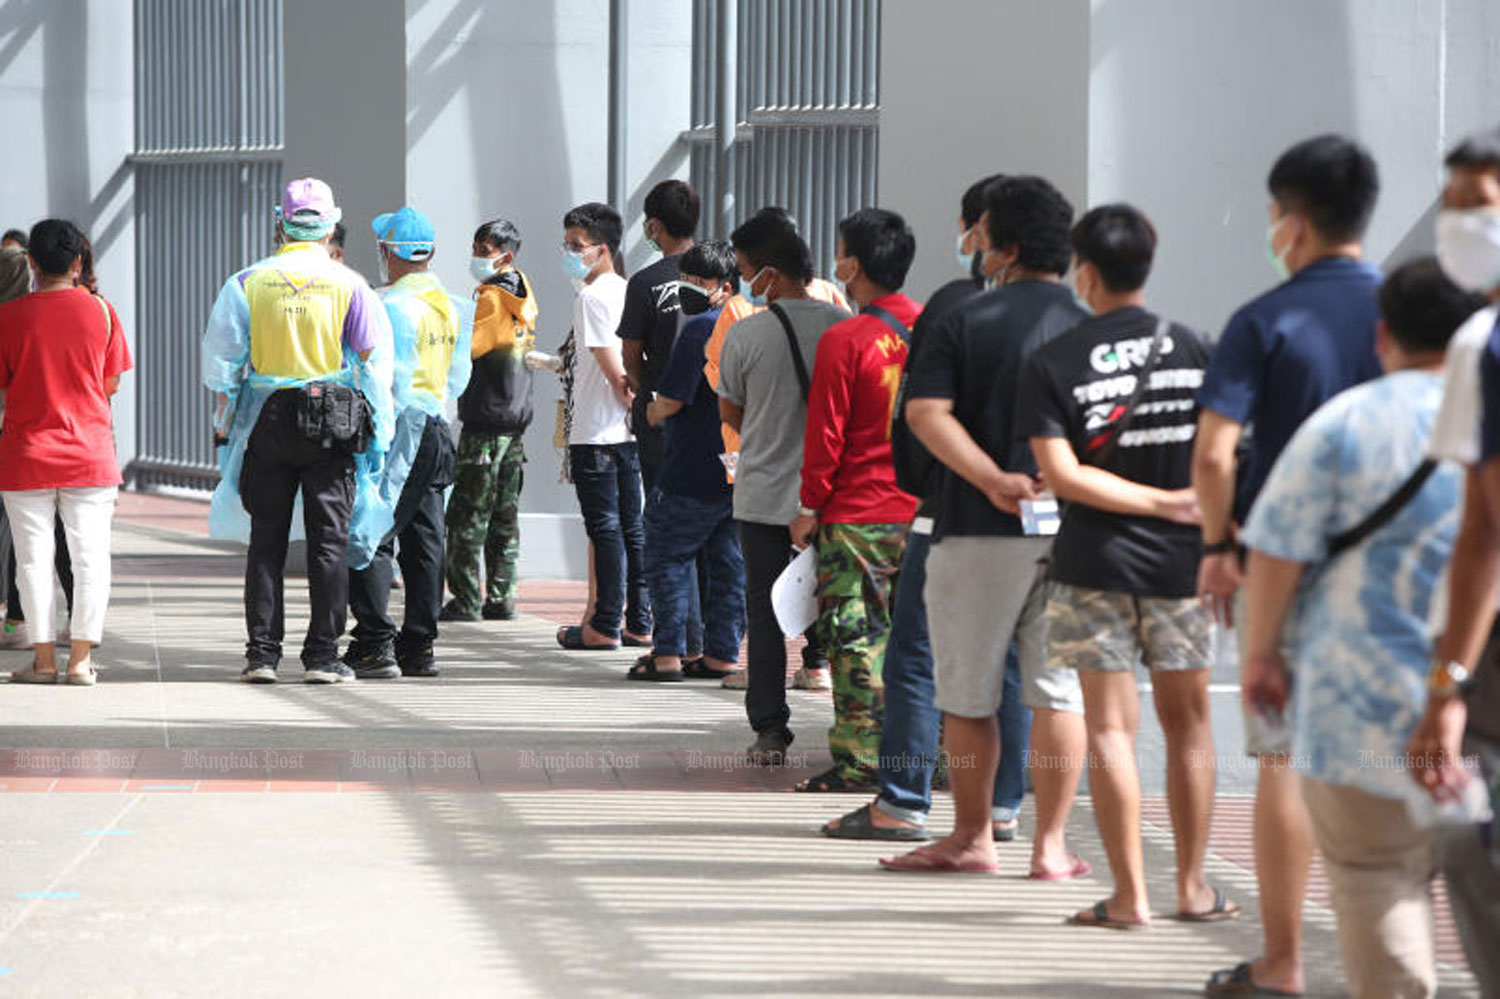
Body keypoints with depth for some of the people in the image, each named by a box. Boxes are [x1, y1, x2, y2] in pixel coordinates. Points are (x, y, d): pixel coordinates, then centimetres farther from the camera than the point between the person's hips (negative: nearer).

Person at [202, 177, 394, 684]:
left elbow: (222, 358, 4)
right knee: (329, 539, 2)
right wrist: (378, 428, 7)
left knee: (267, 539, 7)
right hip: (333, 422, -1)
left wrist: (224, 423, 13)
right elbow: (373, 361, -1)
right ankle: (322, 655, 1)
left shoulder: (248, 282, 2)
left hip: (267, 420, 1)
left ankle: (262, 651, 4)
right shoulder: (349, 285, -2)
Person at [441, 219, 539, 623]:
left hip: (485, 420, -9)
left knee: (467, 514, -5)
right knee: (505, 514, 10)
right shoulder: (522, 295, 13)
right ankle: (500, 598, 12)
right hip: (515, 416, 9)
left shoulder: (491, 298, -14)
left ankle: (466, 600, -6)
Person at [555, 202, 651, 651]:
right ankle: (640, 623, 13)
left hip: (596, 432, -8)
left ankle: (605, 626, -3)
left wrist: (629, 400, -7)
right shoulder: (625, 291, 14)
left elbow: (610, 364, -16)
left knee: (605, 528, -5)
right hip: (629, 430, 8)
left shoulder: (591, 296, -12)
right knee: (633, 528, 10)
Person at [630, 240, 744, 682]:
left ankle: (668, 653, -3)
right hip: (741, 473, 8)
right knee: (727, 564, 10)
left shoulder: (698, 329, -14)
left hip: (695, 472, -8)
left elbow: (671, 400, -19)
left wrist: (651, 413, 4)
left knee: (667, 556, 1)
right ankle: (722, 653, 11)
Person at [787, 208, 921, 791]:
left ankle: (860, 760, 0)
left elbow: (826, 433, -11)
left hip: (857, 515, -6)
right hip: (925, 512, 6)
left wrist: (810, 506, -2)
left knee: (857, 637, -1)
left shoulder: (844, 341, -12)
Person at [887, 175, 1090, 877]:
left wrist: (992, 479, -17)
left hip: (979, 530, -2)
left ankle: (972, 838, 15)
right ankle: (1050, 845, 6)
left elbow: (926, 411, -12)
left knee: (967, 694, 9)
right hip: (1069, 531, 2)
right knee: (1057, 691, 6)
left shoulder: (965, 321, 0)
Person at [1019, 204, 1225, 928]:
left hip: (1095, 563, -2)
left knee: (1110, 727, 2)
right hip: (1181, 563, 2)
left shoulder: (1051, 363, -5)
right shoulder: (1193, 350, 0)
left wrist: (1162, 503, -9)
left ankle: (1129, 895, 0)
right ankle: (1193, 887, 18)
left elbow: (1063, 475, -13)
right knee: (1187, 721, 13)